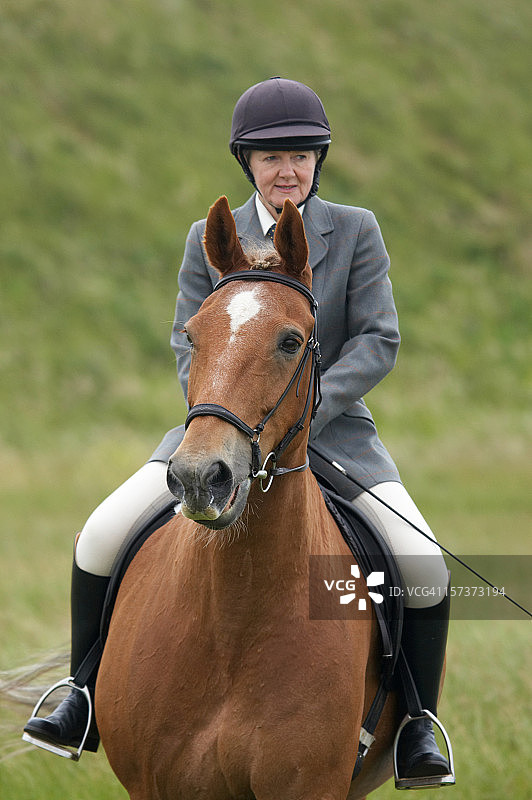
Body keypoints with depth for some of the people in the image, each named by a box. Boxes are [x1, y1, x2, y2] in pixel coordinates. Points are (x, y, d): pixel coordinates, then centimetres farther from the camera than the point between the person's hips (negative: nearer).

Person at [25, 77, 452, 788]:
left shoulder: (355, 231, -1)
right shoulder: (209, 239, 3)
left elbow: (378, 341, -7)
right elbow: (191, 348, 1)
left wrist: (305, 409, -21)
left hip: (334, 430, -1)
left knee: (426, 568, -20)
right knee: (101, 537, -15)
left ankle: (417, 728, 2)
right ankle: (87, 703, 3)